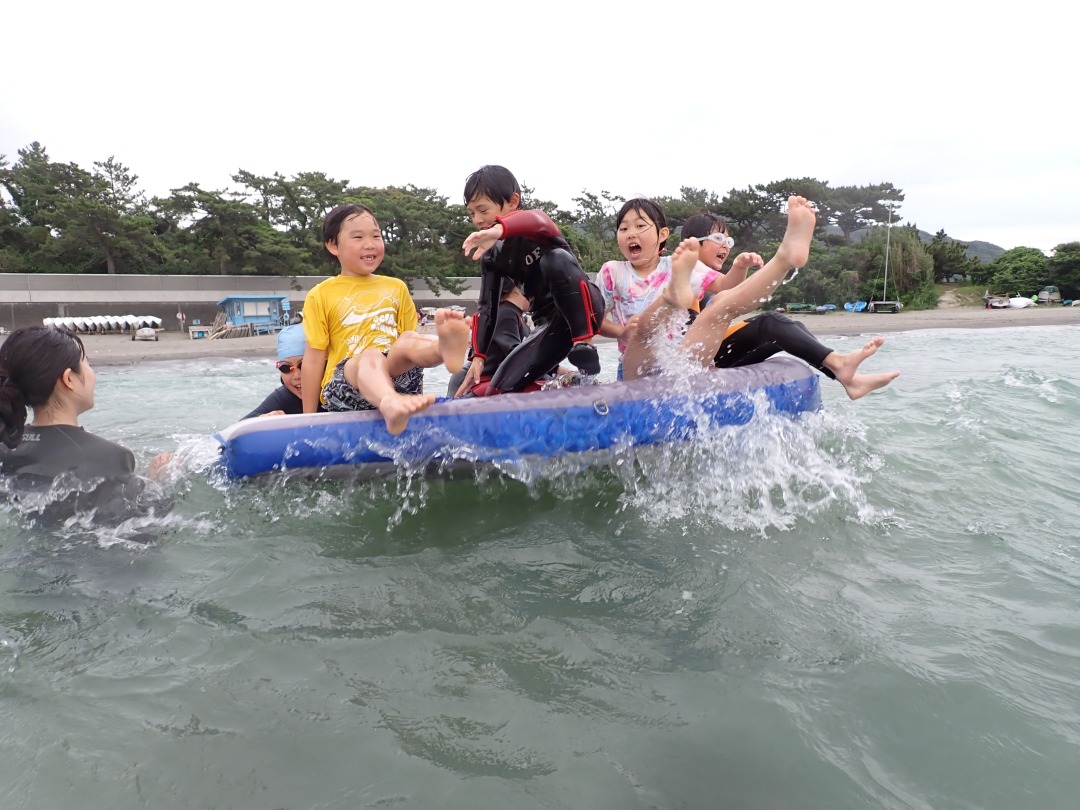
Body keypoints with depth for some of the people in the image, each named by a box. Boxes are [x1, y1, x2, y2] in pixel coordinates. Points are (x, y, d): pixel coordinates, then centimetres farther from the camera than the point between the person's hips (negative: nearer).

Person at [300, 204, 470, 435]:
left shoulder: (397, 287, 20)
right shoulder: (321, 295, 10)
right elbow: (314, 358, 7)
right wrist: (309, 419, 6)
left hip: (396, 379, 3)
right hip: (345, 386, -3)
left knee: (409, 341, -27)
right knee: (371, 357, -35)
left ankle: (445, 347, -63)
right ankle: (390, 407, -69)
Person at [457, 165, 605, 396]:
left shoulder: (534, 228, -12)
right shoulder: (491, 255, 6)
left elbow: (541, 222, -39)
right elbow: (486, 307, 6)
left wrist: (499, 229, -59)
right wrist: (478, 356, -4)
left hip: (585, 310, -6)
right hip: (550, 322, 6)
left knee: (555, 259, -36)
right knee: (498, 390, -8)